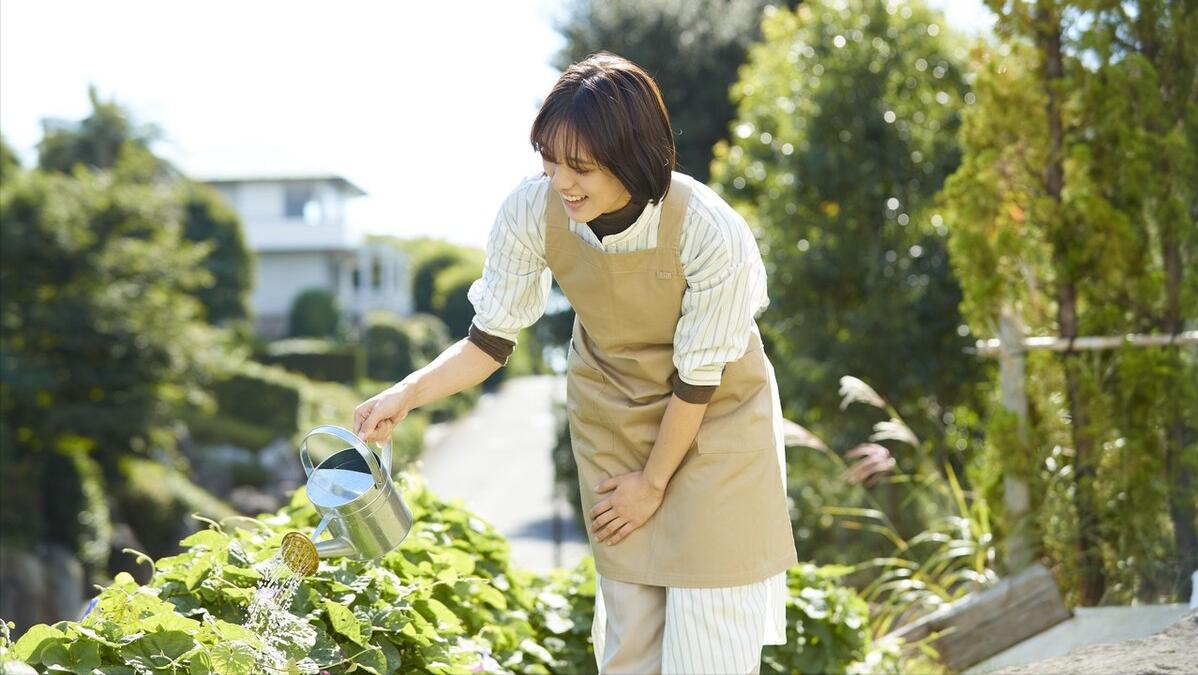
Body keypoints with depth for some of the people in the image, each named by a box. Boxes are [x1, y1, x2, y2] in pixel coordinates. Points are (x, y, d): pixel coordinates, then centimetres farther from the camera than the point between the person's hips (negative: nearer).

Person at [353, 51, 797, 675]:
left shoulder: (711, 234, -33)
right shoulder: (531, 212, -24)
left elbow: (697, 378, -19)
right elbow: (491, 341, -11)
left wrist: (654, 480, -8)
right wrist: (407, 395, -27)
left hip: (712, 414, -3)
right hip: (610, 409, 3)